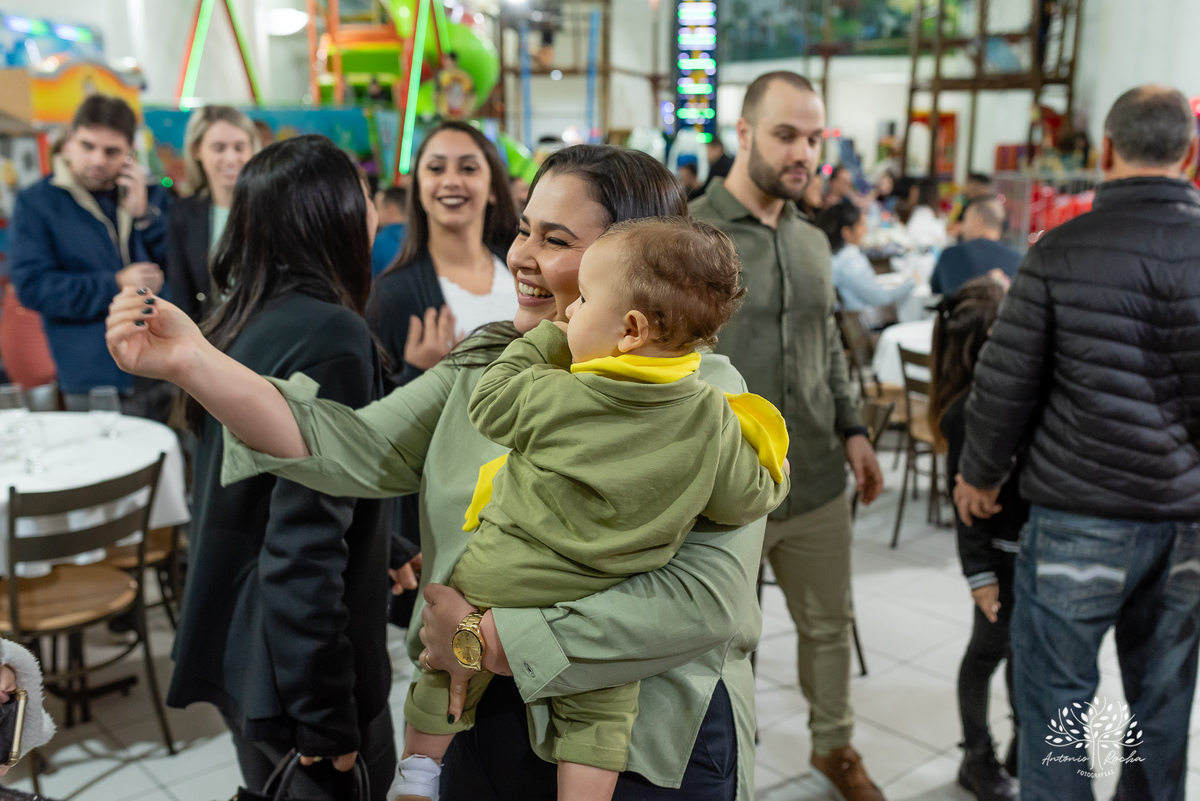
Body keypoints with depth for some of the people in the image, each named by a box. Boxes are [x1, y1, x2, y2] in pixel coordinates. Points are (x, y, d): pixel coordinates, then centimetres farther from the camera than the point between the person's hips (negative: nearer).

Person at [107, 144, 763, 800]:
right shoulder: (483, 367, 3)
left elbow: (709, 597, -25)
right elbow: (356, 450, -7)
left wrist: (495, 640, -22)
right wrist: (192, 361, -16)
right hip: (484, 728, 5)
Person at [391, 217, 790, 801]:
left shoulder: (553, 396, -20)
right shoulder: (713, 421, -13)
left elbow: (489, 402, -2)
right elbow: (743, 501, -4)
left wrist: (544, 338, 5)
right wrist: (771, 470, 17)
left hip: (496, 584, -1)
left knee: (445, 670, 24)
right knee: (599, 716, 20)